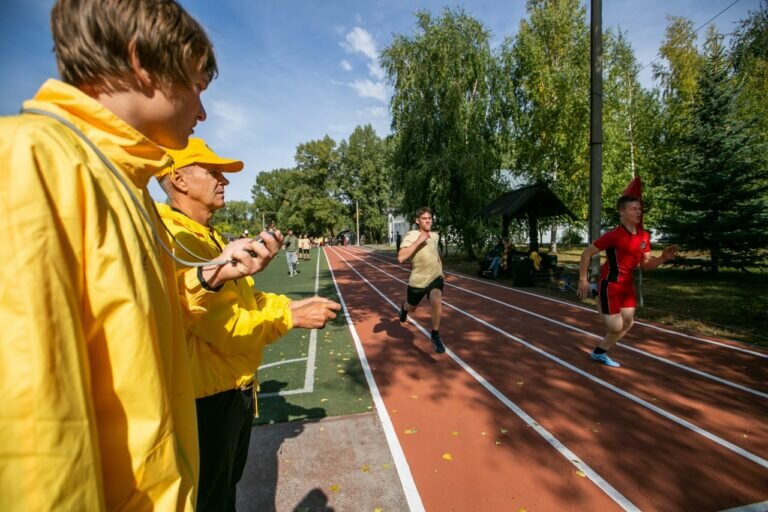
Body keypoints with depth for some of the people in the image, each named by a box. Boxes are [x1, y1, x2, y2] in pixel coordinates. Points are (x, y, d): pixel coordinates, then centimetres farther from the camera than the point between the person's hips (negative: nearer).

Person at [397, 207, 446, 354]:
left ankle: (435, 336, -6)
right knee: (411, 307, 20)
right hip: (418, 280, -2)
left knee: (437, 301, -27)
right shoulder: (411, 235, -17)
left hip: (435, 276, 2)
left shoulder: (435, 235, 3)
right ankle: (404, 307, 61)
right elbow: (401, 258, -31)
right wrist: (418, 241, -33)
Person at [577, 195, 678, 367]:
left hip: (627, 284, 8)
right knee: (616, 326, -7)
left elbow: (645, 265, 11)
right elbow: (587, 253, -15)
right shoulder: (614, 235, -17)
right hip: (610, 284, -8)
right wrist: (583, 279, -17)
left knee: (627, 323, 13)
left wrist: (663, 258, -9)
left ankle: (599, 353, 28)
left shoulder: (644, 236, 5)